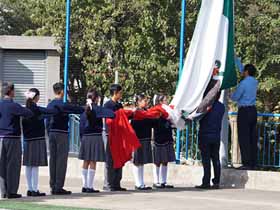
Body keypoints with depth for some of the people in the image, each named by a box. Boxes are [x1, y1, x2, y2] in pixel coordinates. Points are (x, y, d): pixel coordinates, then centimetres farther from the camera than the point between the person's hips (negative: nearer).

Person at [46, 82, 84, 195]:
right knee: (61, 160, -4)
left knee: (53, 159, 9)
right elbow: (77, 110, -10)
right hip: (62, 134, -7)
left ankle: (53, 186, 11)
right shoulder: (63, 105, -12)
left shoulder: (50, 105, 10)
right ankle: (59, 187, -6)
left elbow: (47, 121, 14)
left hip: (52, 134, 7)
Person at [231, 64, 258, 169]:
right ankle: (253, 163, 9)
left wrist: (232, 95, 13)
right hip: (253, 110, 8)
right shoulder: (255, 82, 10)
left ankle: (247, 163, -10)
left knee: (244, 138, -6)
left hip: (244, 111, -8)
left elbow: (235, 97, -10)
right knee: (253, 137, 8)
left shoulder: (243, 83, -14)